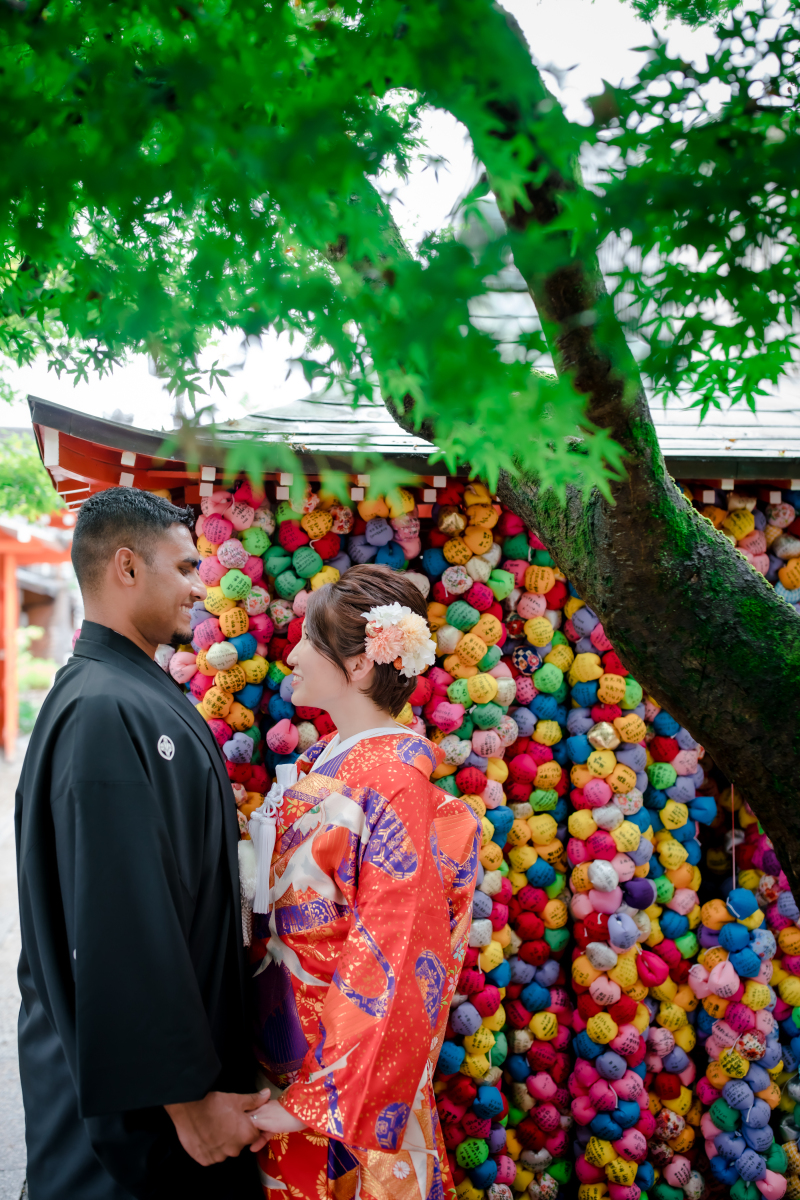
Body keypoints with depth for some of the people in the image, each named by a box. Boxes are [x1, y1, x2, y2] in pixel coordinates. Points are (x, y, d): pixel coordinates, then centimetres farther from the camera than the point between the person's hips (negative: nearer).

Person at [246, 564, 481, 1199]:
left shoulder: (395, 783, -21)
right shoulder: (324, 759, 5)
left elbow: (389, 962, -23)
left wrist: (314, 1099, -22)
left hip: (340, 1070, -7)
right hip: (285, 1048, 7)